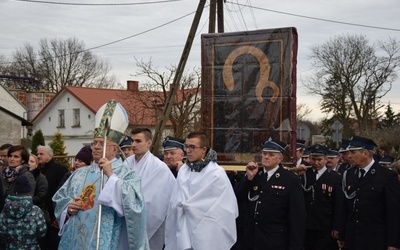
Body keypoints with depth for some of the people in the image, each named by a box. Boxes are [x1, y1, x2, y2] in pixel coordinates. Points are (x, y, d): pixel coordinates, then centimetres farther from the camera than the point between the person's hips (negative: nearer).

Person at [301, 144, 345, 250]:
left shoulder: (335, 177, -2)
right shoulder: (304, 175, 7)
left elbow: (339, 205, -4)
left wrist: (337, 227, -7)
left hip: (326, 229, -3)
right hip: (306, 227, 3)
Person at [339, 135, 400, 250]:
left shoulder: (387, 176, -8)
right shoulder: (348, 174, 7)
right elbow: (345, 207, 9)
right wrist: (342, 235, 7)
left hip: (375, 241, -4)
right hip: (351, 240, 4)